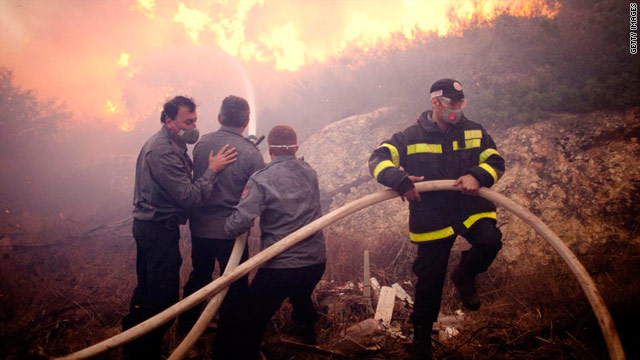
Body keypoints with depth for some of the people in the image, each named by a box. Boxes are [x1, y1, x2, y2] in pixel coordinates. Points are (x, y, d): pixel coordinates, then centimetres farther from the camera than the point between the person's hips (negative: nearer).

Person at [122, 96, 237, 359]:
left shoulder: (170, 145, 12)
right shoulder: (163, 152, -22)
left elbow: (183, 186, 11)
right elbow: (189, 197, -24)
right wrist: (212, 170, -18)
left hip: (147, 226, 11)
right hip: (159, 230, -11)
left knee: (148, 289, 22)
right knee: (164, 296, -3)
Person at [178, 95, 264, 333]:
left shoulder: (201, 143, -4)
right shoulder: (250, 153, -16)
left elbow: (195, 180, 9)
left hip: (199, 227, 5)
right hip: (230, 231, -5)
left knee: (198, 276, 24)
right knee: (235, 285, 13)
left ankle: (186, 324, 39)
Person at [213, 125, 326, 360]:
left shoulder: (261, 180, -14)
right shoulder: (309, 172, 3)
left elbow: (240, 222, -21)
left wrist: (228, 227, 0)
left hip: (280, 267, -6)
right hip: (316, 261, 7)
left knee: (249, 325, 4)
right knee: (301, 297, 37)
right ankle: (307, 332, 59)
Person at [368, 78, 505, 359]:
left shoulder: (475, 133, 6)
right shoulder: (411, 136, -2)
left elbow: (496, 161, 3)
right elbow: (378, 159, -9)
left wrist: (477, 176, -20)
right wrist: (399, 180, -29)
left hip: (471, 209, 2)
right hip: (431, 218, -1)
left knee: (490, 241, -31)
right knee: (429, 283, 6)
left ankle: (464, 275, 4)